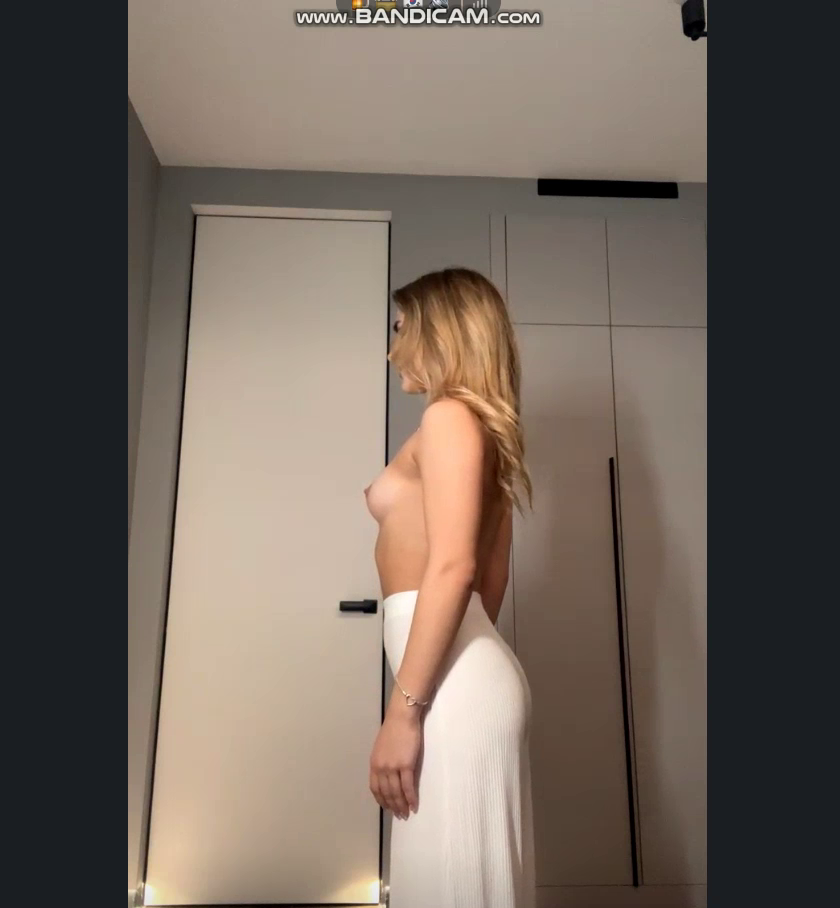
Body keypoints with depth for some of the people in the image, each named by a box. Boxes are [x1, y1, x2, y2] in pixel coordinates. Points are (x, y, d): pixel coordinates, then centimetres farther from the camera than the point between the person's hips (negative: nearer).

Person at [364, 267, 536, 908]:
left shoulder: (449, 416, -7)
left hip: (450, 685, -10)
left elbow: (452, 566, -19)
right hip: (469, 676, 10)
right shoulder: (486, 430, 19)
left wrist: (403, 709, -19)